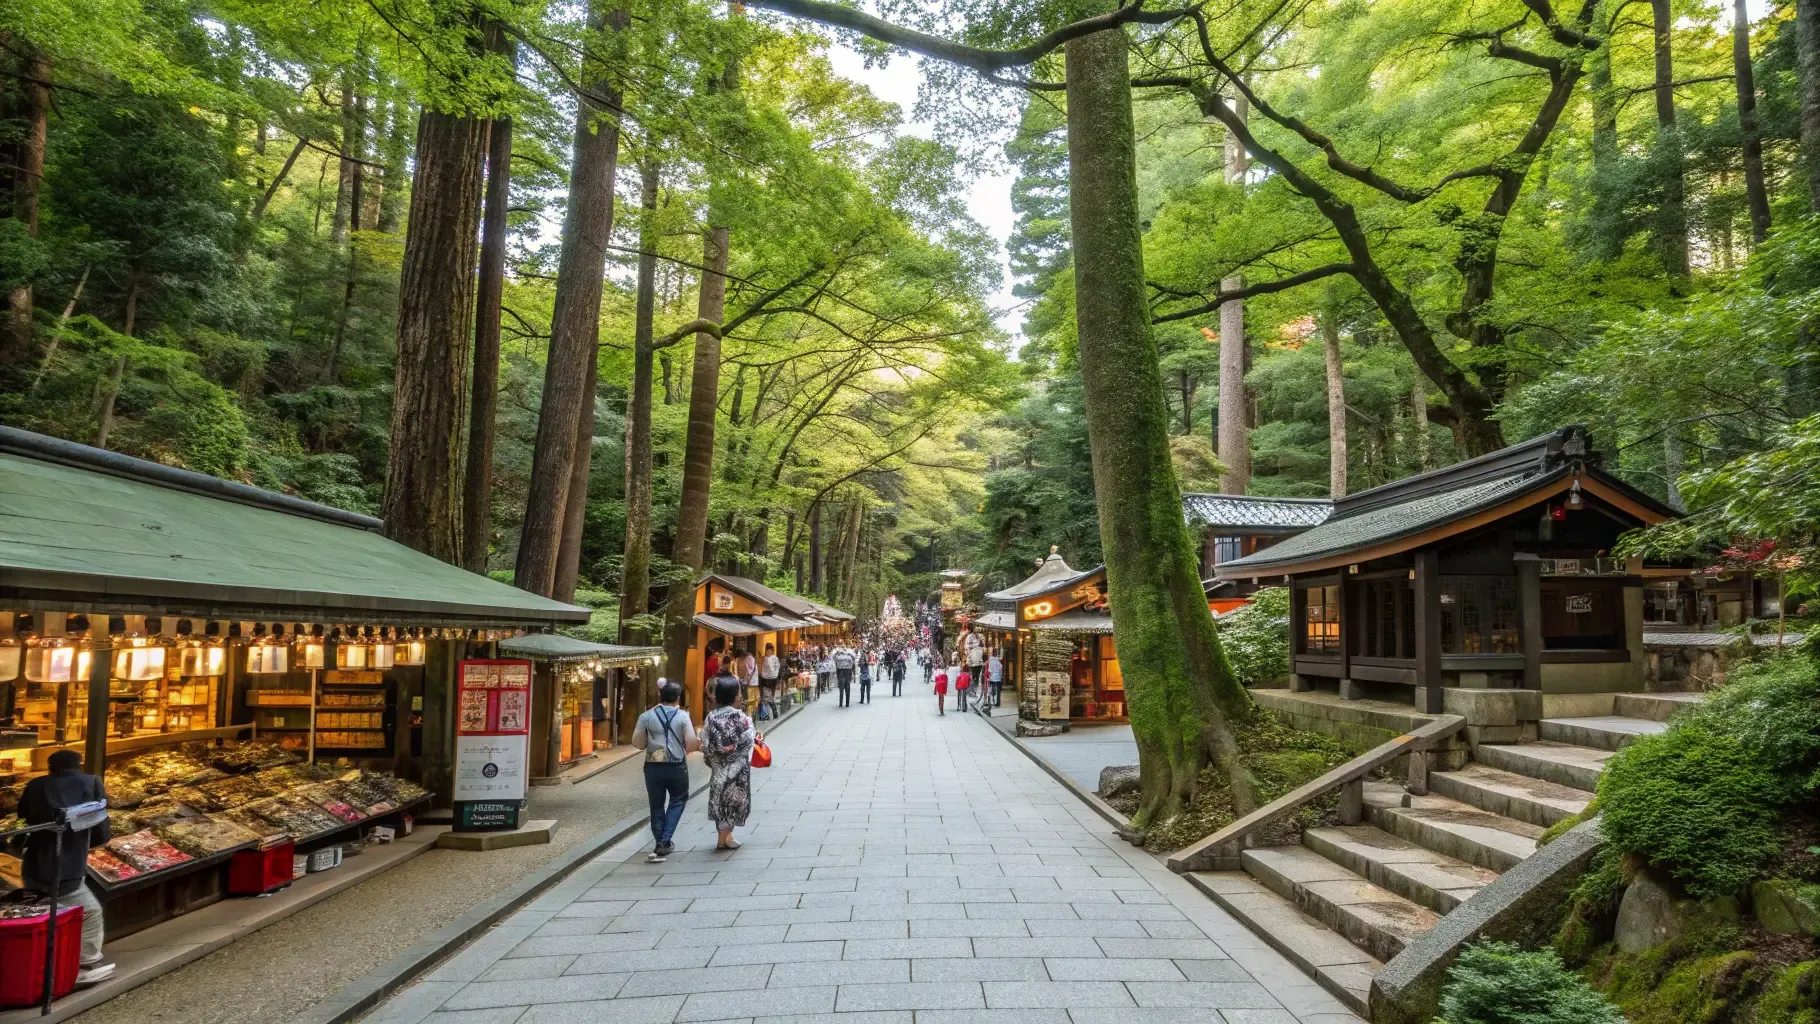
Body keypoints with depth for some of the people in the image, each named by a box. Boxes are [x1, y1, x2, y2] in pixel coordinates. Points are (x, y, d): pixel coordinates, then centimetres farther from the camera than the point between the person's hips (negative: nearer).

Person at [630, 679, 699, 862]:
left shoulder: (646, 716, -1)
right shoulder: (682, 716, -5)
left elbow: (637, 743, 0)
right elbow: (691, 744, -9)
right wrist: (698, 743, 13)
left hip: (653, 767, 1)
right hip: (677, 767, -1)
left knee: (656, 806, 13)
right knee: (678, 801, 15)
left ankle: (662, 846, 21)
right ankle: (664, 843, 3)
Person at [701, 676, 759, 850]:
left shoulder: (711, 717, -4)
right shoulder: (739, 716, -14)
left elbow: (705, 745, -3)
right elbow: (748, 740, -12)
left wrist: (712, 761, 12)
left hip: (718, 767, 4)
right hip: (737, 767, -3)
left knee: (720, 798, 14)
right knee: (733, 799, 7)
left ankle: (725, 834, 21)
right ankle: (725, 838, 8)